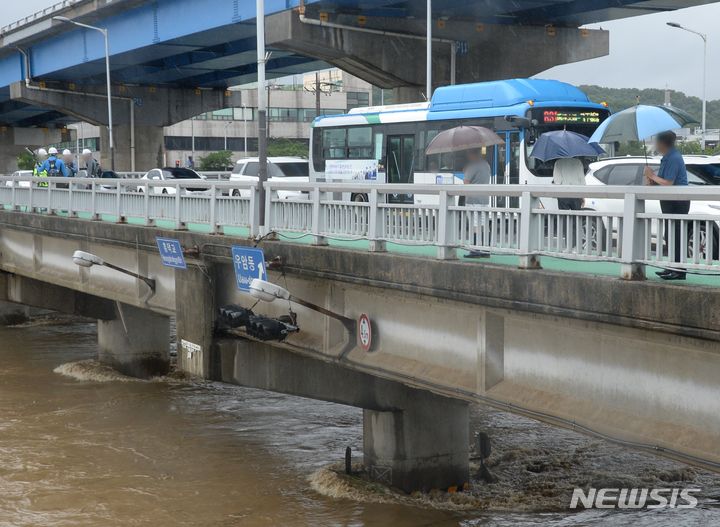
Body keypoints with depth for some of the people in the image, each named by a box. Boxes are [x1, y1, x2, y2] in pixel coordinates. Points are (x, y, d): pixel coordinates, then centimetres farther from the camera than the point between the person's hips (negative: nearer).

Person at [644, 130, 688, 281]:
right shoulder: (668, 157, 15)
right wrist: (652, 181, 4)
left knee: (674, 235, -9)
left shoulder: (674, 158, -17)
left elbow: (668, 183, -21)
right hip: (670, 202, 10)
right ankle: (673, 268, 20)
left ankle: (679, 270, -8)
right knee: (670, 236, 14)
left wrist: (652, 176, -9)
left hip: (677, 202, -10)